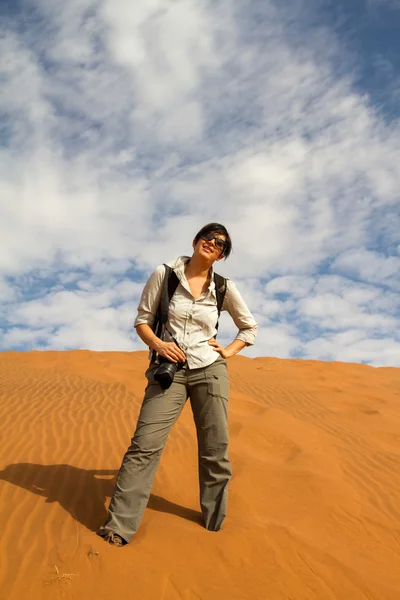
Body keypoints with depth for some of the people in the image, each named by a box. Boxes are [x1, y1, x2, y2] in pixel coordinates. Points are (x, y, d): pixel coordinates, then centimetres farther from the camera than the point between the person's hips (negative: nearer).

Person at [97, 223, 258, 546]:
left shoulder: (224, 287, 4)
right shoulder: (164, 274, 0)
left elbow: (250, 327, 17)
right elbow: (142, 319, 4)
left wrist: (229, 351, 3)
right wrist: (158, 344, -14)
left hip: (209, 370, 2)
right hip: (168, 370, -1)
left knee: (215, 449, 6)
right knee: (145, 443, -8)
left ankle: (215, 523, 26)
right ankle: (120, 525, 3)